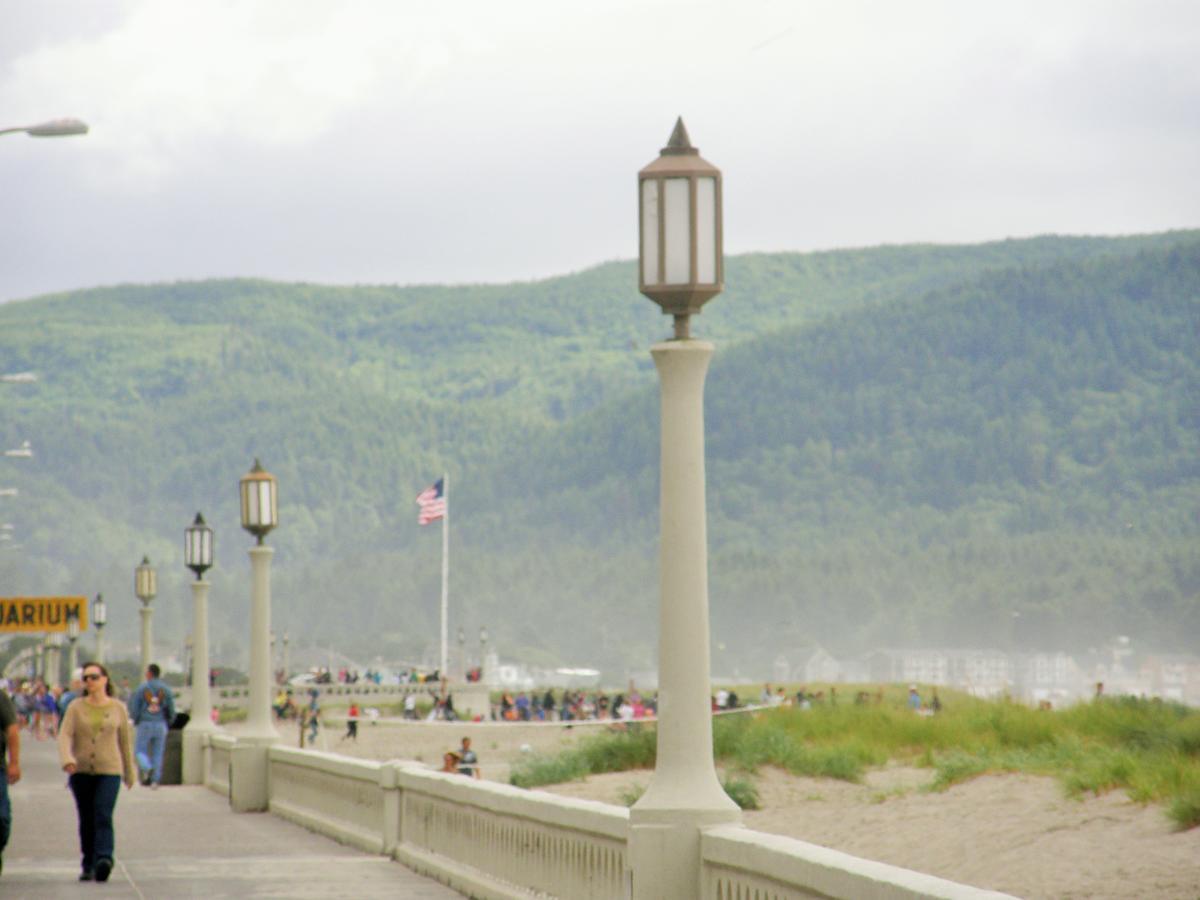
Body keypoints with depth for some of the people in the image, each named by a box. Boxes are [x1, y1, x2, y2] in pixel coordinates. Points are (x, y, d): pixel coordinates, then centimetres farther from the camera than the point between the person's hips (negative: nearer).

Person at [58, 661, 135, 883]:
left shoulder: (117, 708, 3)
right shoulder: (76, 707, 3)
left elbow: (125, 740, 11)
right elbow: (65, 736, -8)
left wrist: (129, 772, 17)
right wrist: (67, 759, -27)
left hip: (109, 770, -2)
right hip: (81, 771, 2)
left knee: (103, 815, -18)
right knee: (86, 820, 8)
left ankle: (104, 859, -30)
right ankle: (88, 866, 18)